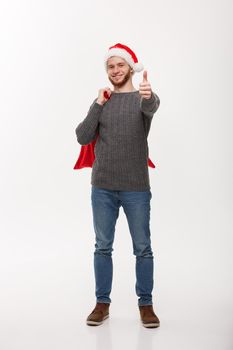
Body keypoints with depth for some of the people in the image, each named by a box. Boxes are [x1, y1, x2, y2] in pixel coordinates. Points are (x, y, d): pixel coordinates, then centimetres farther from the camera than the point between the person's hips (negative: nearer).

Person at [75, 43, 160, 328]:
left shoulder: (143, 98, 0)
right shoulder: (101, 101, 9)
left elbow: (151, 107, -27)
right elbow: (82, 137, -1)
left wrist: (148, 96, -50)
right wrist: (98, 105, -7)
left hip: (136, 188, -2)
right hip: (102, 188, 3)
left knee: (142, 249, 5)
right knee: (103, 247, 9)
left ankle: (146, 304, 18)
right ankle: (102, 303, 21)